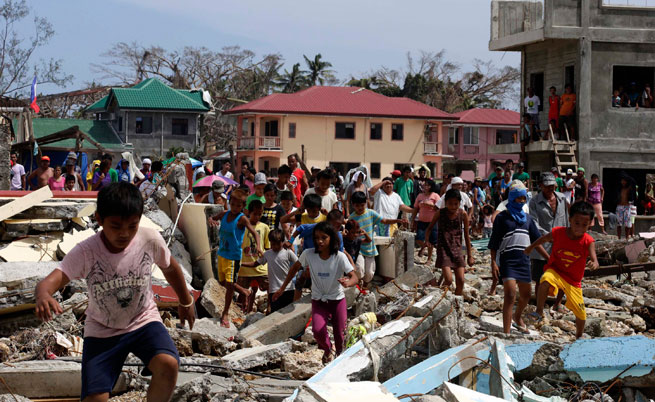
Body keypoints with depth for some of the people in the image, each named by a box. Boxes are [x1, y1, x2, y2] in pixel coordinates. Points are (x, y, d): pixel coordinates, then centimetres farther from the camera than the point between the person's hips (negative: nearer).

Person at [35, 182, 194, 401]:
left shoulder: (150, 240, -17)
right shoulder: (86, 252, -23)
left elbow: (170, 267, 5)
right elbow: (54, 278, -37)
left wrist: (186, 302, 18)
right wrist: (43, 295, -62)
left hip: (144, 320, 1)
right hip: (102, 331, -1)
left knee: (168, 364, -30)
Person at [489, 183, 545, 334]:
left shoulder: (527, 218, 14)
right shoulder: (502, 217, -2)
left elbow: (536, 241, 17)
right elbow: (494, 243, -3)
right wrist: (493, 263, -12)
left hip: (523, 259, 6)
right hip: (507, 259, -6)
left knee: (526, 294, 18)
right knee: (510, 295, -17)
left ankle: (517, 317, 47)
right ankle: (506, 332, -18)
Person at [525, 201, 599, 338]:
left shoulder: (588, 241, -17)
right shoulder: (558, 233, -15)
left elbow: (594, 260, -28)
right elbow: (544, 238, 7)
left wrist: (594, 264, -53)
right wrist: (530, 248, 22)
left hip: (574, 280, 2)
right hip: (555, 271, -2)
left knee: (581, 314, 9)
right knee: (546, 280, -39)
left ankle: (579, 337, 38)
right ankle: (539, 312, -26)